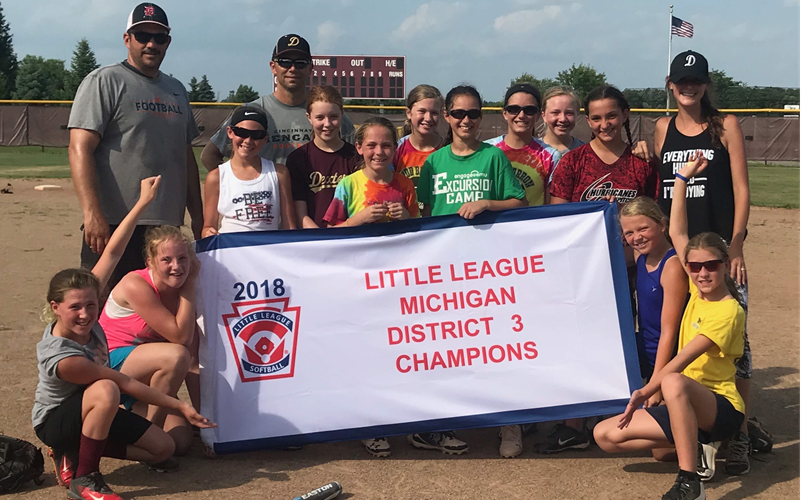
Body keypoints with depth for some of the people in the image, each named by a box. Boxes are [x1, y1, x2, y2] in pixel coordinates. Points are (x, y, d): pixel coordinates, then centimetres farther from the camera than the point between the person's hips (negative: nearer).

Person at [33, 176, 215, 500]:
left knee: (163, 448, 0)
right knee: (105, 392, -40)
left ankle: (75, 453, 11)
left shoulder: (86, 306, -19)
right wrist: (180, 407, -22)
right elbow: (125, 384, -29)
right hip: (55, 422, -8)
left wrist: (143, 203, -17)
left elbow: (112, 254, -16)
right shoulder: (62, 358, -36)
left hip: (91, 408, 8)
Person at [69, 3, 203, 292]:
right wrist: (93, 214, -22)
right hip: (115, 226, -6)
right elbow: (80, 149, -11)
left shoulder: (176, 90, 19)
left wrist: (197, 216, 17)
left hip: (168, 225, 7)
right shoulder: (104, 81, -2)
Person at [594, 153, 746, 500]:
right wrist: (682, 179, 8)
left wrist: (646, 391, -28)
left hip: (721, 409, -8)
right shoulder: (698, 291, 6)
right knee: (606, 435, -4)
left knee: (674, 383, -41)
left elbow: (682, 360, -23)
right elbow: (677, 234, 7)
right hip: (685, 405, 8)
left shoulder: (729, 311, -14)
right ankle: (697, 447, 7)